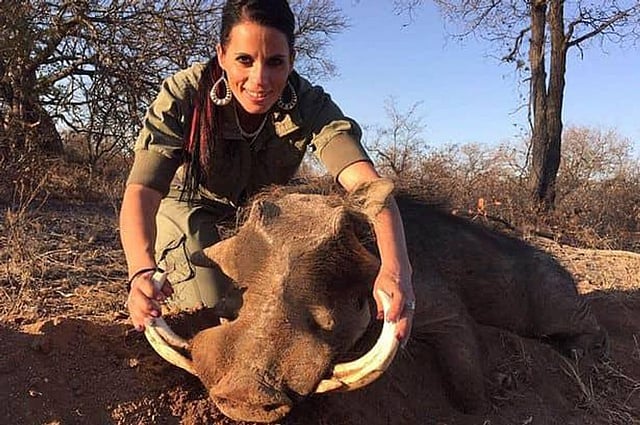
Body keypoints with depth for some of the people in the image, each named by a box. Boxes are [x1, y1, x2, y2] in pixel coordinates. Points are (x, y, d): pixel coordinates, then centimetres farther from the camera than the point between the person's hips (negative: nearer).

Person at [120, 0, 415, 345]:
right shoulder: (184, 94, -33)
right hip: (189, 205, -2)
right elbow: (141, 190, -42)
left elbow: (364, 180, -45)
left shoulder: (309, 105, -30)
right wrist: (142, 270, -62)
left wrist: (395, 266, -63)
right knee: (211, 315, -15)